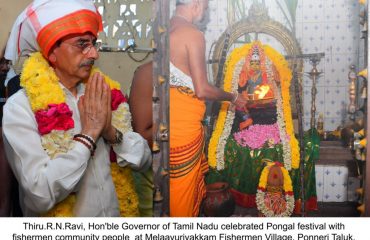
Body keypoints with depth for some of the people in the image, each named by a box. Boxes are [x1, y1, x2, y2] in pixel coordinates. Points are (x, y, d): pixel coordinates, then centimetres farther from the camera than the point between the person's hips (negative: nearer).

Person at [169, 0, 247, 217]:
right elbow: (202, 90, -17)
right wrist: (233, 97, 0)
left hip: (170, 115, 8)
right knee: (184, 185, 7)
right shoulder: (193, 34, -15)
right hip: (184, 122, -8)